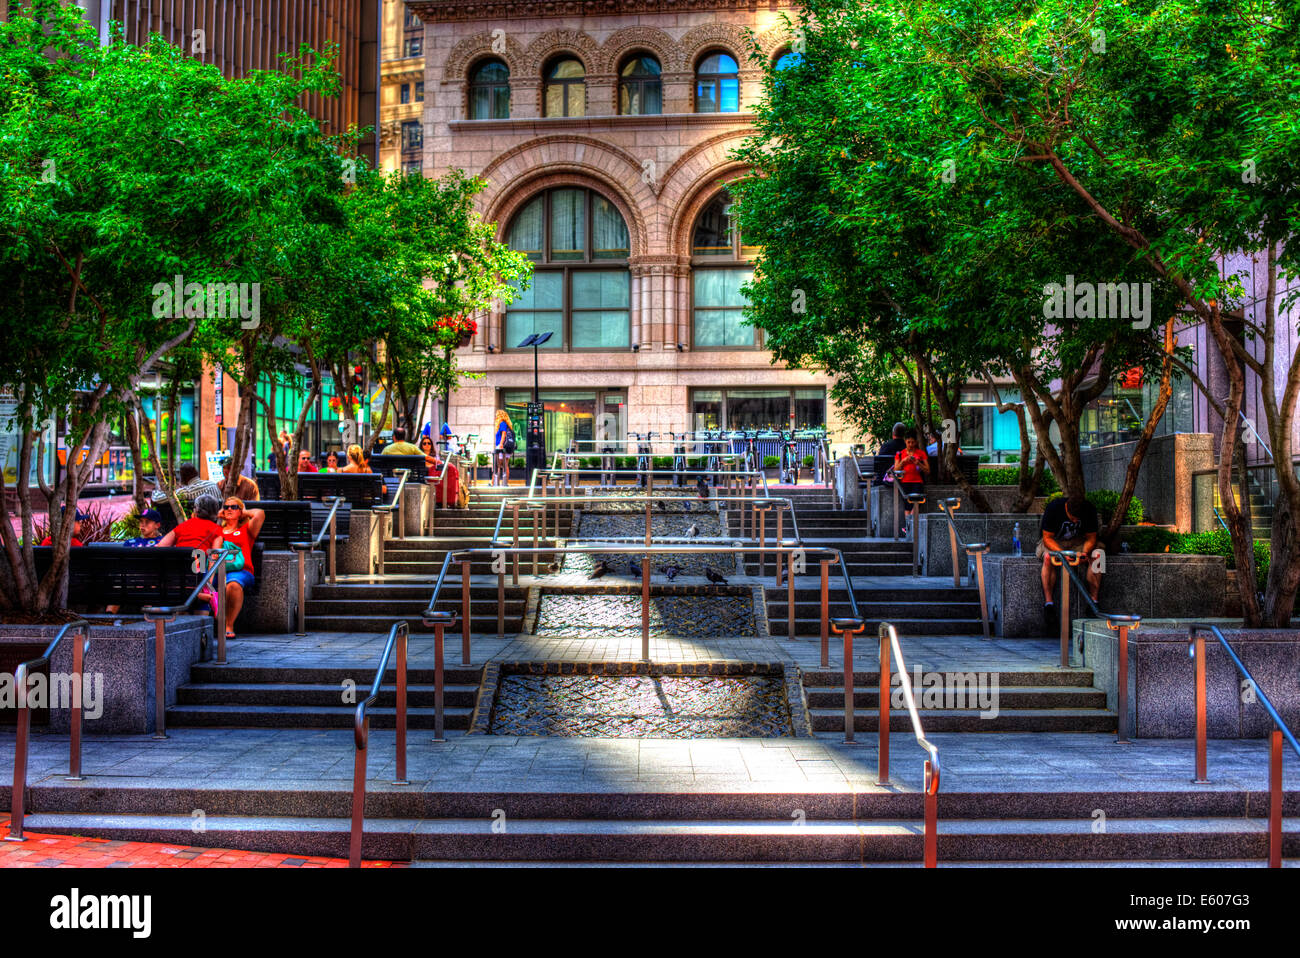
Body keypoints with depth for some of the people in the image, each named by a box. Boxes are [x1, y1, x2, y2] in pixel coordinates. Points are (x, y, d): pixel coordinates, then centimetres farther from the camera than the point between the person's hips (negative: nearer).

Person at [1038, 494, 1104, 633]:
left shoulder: (1090, 510, -17)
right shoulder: (1053, 508, -24)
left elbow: (1091, 538, -10)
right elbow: (1047, 537, -20)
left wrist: (1085, 552, -32)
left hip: (1079, 543, 2)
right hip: (1054, 542, -2)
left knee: (1096, 557, -29)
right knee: (1048, 558, -37)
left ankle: (1093, 602, -25)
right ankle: (1048, 604, -34)